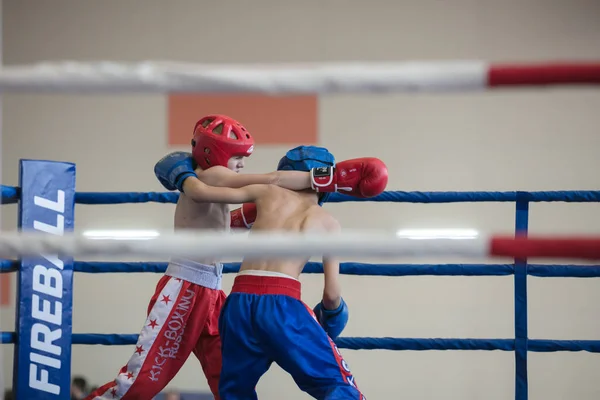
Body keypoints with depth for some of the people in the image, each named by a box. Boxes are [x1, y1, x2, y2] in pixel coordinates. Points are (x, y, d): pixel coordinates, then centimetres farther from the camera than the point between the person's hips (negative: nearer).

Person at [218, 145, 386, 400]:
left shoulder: (270, 194, 17)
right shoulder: (328, 223, 12)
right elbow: (332, 294, 6)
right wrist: (329, 315, 27)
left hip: (239, 303, 3)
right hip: (281, 304, -3)